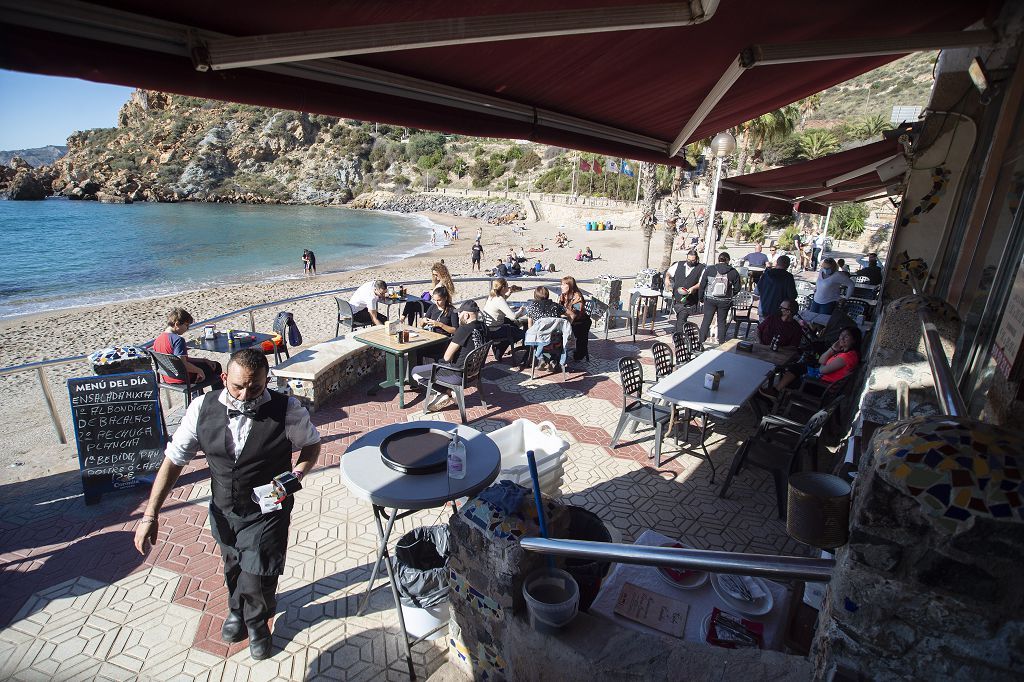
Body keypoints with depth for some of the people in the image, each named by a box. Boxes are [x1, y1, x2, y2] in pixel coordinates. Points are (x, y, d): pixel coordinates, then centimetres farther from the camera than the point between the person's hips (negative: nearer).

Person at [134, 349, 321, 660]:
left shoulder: (287, 411, -25)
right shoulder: (203, 407, -16)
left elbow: (312, 443, -6)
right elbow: (173, 459, -6)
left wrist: (297, 475, -23)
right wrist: (150, 515, -8)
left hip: (266, 513, -4)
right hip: (222, 511, 4)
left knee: (257, 581, 5)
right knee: (233, 567, 28)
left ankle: (257, 621, 42)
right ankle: (237, 610, 61)